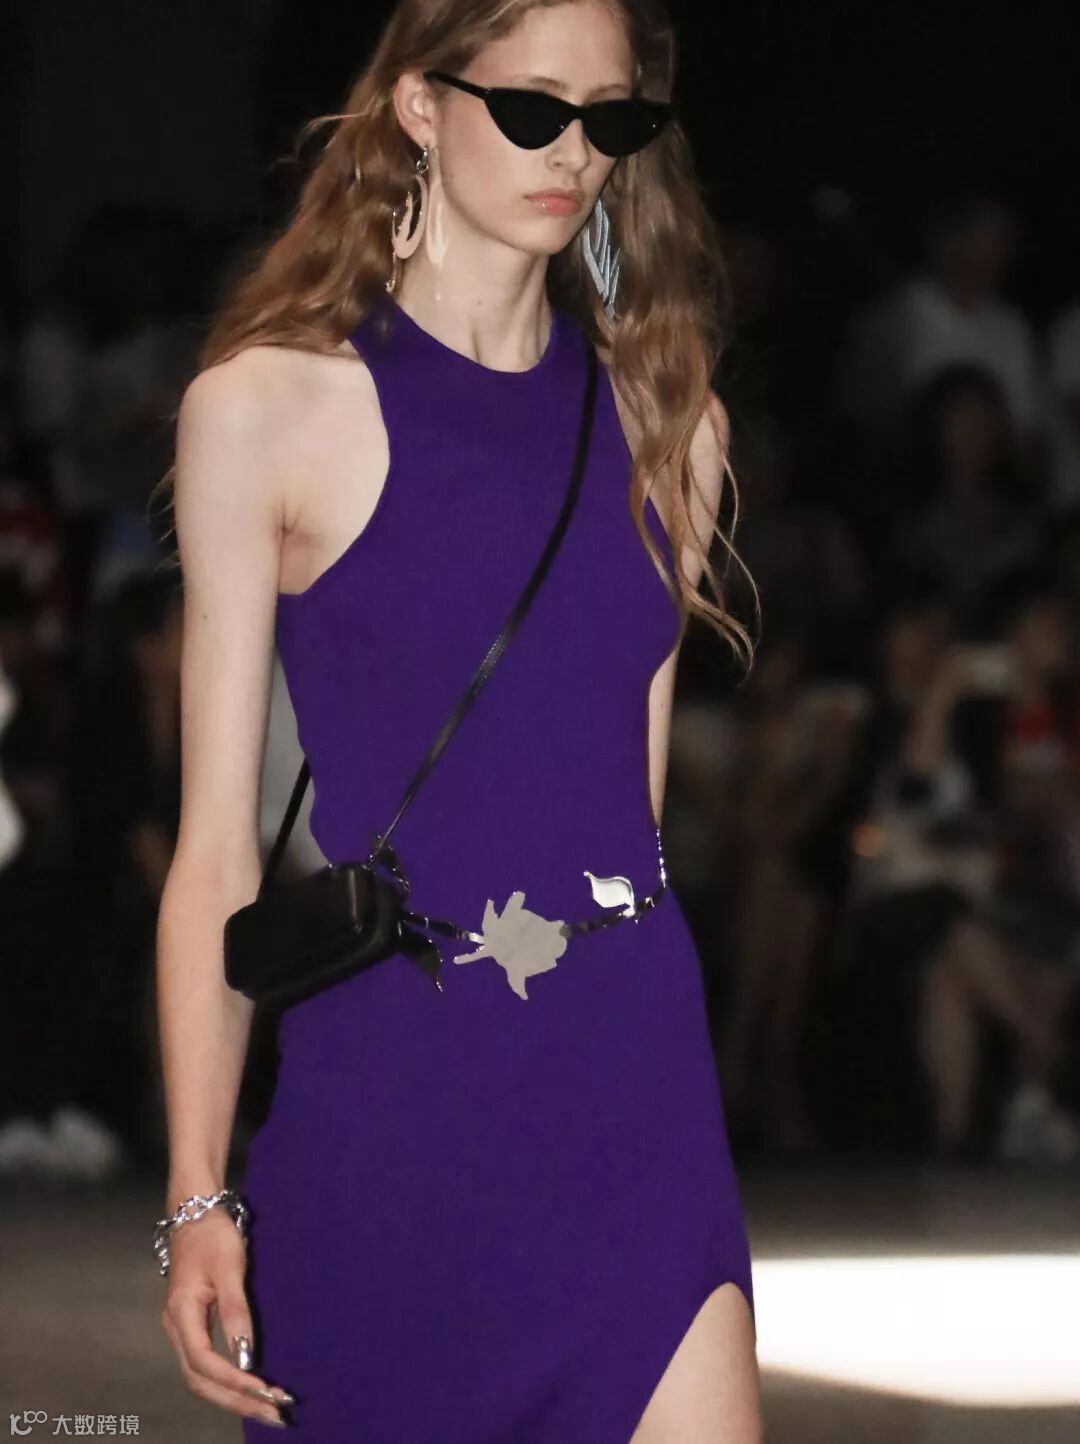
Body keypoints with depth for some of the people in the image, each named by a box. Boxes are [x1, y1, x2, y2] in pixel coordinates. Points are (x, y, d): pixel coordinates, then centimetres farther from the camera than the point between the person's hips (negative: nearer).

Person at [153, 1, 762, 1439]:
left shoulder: (661, 420, 10)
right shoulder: (268, 403, -2)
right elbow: (217, 843, -4)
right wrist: (197, 1200, -9)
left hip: (628, 1093, 3)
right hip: (382, 1091, -3)